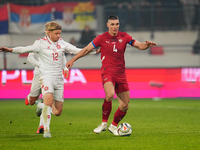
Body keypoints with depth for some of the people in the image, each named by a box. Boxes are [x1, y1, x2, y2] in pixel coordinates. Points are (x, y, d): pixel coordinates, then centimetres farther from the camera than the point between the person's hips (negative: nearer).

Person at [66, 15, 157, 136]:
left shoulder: (124, 37, 6)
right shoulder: (102, 38, 0)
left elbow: (139, 45, 8)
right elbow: (87, 49, 7)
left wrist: (147, 45, -14)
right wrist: (73, 60, 4)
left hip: (121, 74, 4)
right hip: (107, 72, -4)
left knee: (125, 106, 3)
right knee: (110, 95, -33)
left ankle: (114, 126, 27)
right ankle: (104, 123, -16)